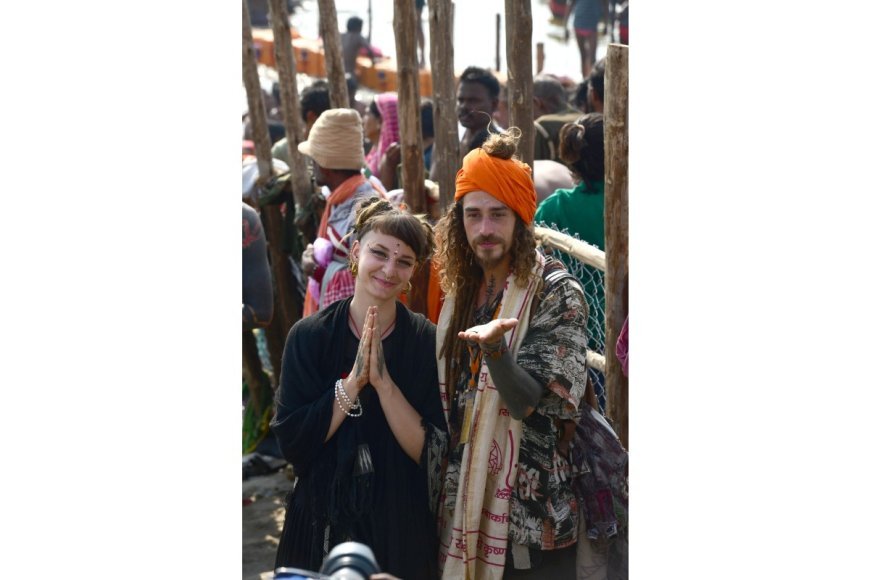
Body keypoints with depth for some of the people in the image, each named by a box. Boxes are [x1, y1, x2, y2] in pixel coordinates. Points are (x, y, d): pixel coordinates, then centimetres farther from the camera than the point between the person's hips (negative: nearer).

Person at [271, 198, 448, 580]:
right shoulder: (308, 335, -6)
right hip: (321, 523, 0)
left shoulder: (428, 342, -6)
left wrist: (383, 381, -22)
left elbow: (431, 452, -12)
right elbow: (292, 443, -12)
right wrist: (354, 380, -21)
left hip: (401, 530, 0)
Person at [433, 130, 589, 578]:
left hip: (530, 507, -5)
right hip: (465, 498, 6)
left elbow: (530, 402, -20)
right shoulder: (462, 287, 6)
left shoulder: (555, 292, -12)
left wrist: (493, 347, -37)